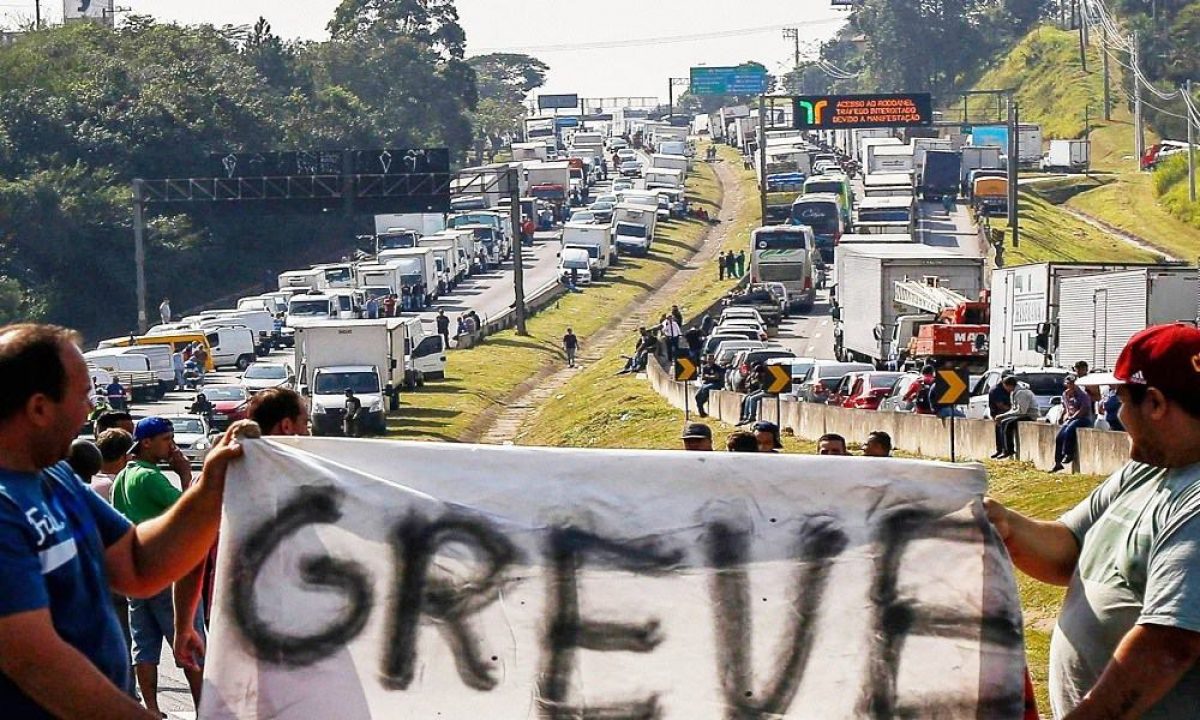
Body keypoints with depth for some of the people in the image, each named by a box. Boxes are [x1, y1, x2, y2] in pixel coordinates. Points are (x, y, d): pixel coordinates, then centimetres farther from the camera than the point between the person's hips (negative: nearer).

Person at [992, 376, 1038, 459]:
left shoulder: (1021, 393, -21)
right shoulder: (1013, 393, 10)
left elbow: (1021, 411, -26)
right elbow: (1014, 409, 18)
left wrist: (1003, 415, -18)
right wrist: (1001, 416, 3)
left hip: (1030, 415, -10)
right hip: (1022, 414, 10)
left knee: (1005, 423, -25)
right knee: (999, 423, 4)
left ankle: (1009, 451, -19)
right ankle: (1000, 449, 4)